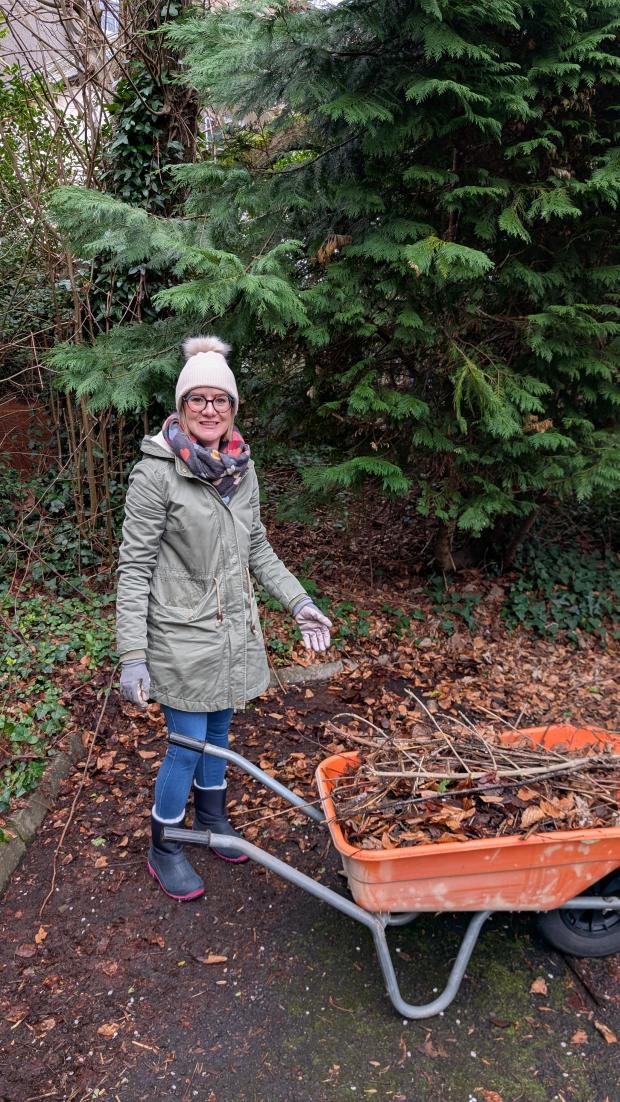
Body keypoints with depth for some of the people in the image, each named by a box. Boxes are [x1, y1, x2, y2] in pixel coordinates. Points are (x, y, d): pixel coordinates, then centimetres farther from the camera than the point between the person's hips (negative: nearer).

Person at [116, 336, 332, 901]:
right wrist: (132, 655, -18)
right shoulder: (156, 473, -16)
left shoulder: (242, 467, 3)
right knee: (189, 743, 3)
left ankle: (211, 816, 45)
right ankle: (164, 849, 27)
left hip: (234, 629, 6)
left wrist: (300, 602, 8)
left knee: (220, 728, 20)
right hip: (183, 634, -6)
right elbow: (135, 566, -15)